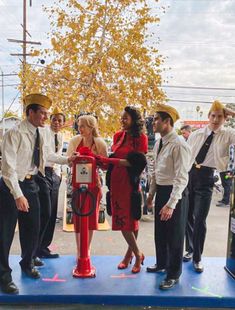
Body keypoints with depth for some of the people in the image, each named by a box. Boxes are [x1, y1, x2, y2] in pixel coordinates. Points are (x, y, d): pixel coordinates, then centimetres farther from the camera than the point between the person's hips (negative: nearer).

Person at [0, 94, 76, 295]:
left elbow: (47, 155, 25)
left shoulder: (39, 135, 5)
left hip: (30, 184, 7)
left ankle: (27, 264, 39)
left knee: (32, 228, 16)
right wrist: (18, 195, -27)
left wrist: (66, 160, 23)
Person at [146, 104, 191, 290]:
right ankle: (162, 264, 43)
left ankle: (174, 274, 24)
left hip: (175, 193, -8)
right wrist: (151, 193, 17)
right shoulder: (159, 143, 6)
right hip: (161, 191, 8)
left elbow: (182, 178, -25)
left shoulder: (179, 145, -21)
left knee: (174, 235, 6)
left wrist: (171, 204, -28)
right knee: (160, 231, 21)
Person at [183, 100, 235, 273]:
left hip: (206, 178, -3)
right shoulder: (196, 134, 6)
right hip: (188, 175, 3)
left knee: (200, 220, -2)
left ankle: (197, 258, 17)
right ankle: (190, 249, 34)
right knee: (188, 217, 13)